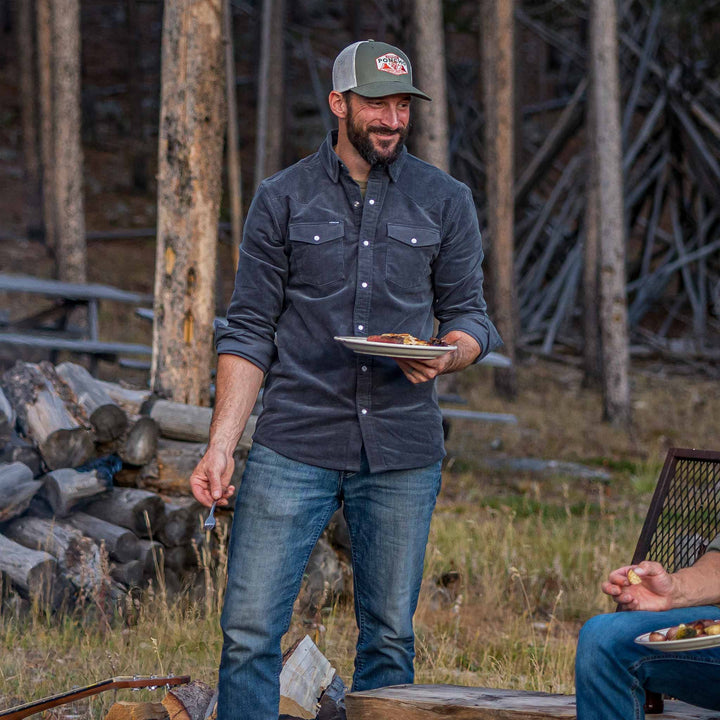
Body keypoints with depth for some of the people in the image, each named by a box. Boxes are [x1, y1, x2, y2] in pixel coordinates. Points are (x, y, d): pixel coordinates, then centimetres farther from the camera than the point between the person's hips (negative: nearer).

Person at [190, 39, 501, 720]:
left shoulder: (445, 202, 9)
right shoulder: (283, 198, 6)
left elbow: (469, 314, 13)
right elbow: (249, 330, 3)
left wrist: (445, 356, -12)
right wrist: (220, 447, -7)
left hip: (402, 453, 1)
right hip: (294, 444, -1)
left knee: (389, 639, 4)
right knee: (249, 631, -8)